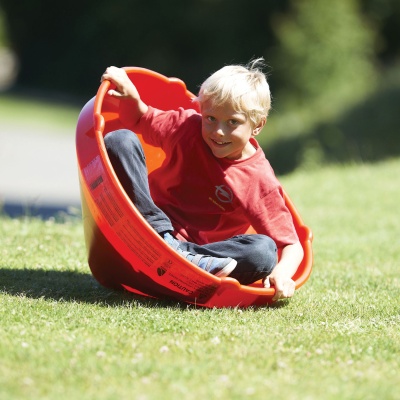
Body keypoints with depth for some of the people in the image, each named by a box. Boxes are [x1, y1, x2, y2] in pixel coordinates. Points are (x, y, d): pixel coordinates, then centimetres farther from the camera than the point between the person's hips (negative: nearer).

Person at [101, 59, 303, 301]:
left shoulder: (260, 182, -7)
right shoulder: (188, 126, 2)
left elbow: (291, 245, -7)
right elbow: (139, 120, 17)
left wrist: (282, 272, -30)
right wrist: (130, 97, -6)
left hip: (198, 248, -2)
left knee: (263, 251, -30)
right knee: (120, 140, -18)